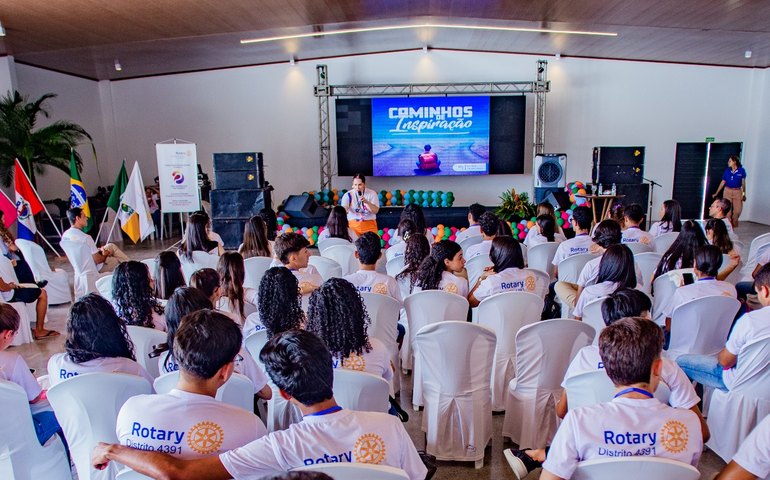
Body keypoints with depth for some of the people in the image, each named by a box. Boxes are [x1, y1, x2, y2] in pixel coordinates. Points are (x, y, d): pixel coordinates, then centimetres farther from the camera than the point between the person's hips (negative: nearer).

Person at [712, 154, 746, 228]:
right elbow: (722, 183, 5)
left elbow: (743, 183, 2)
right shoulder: (727, 171, 0)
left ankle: (733, 226, 19)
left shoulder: (741, 170, -3)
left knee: (737, 211, 0)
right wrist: (716, 193, 5)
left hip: (737, 192, -1)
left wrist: (744, 194, 2)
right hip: (727, 191, 1)